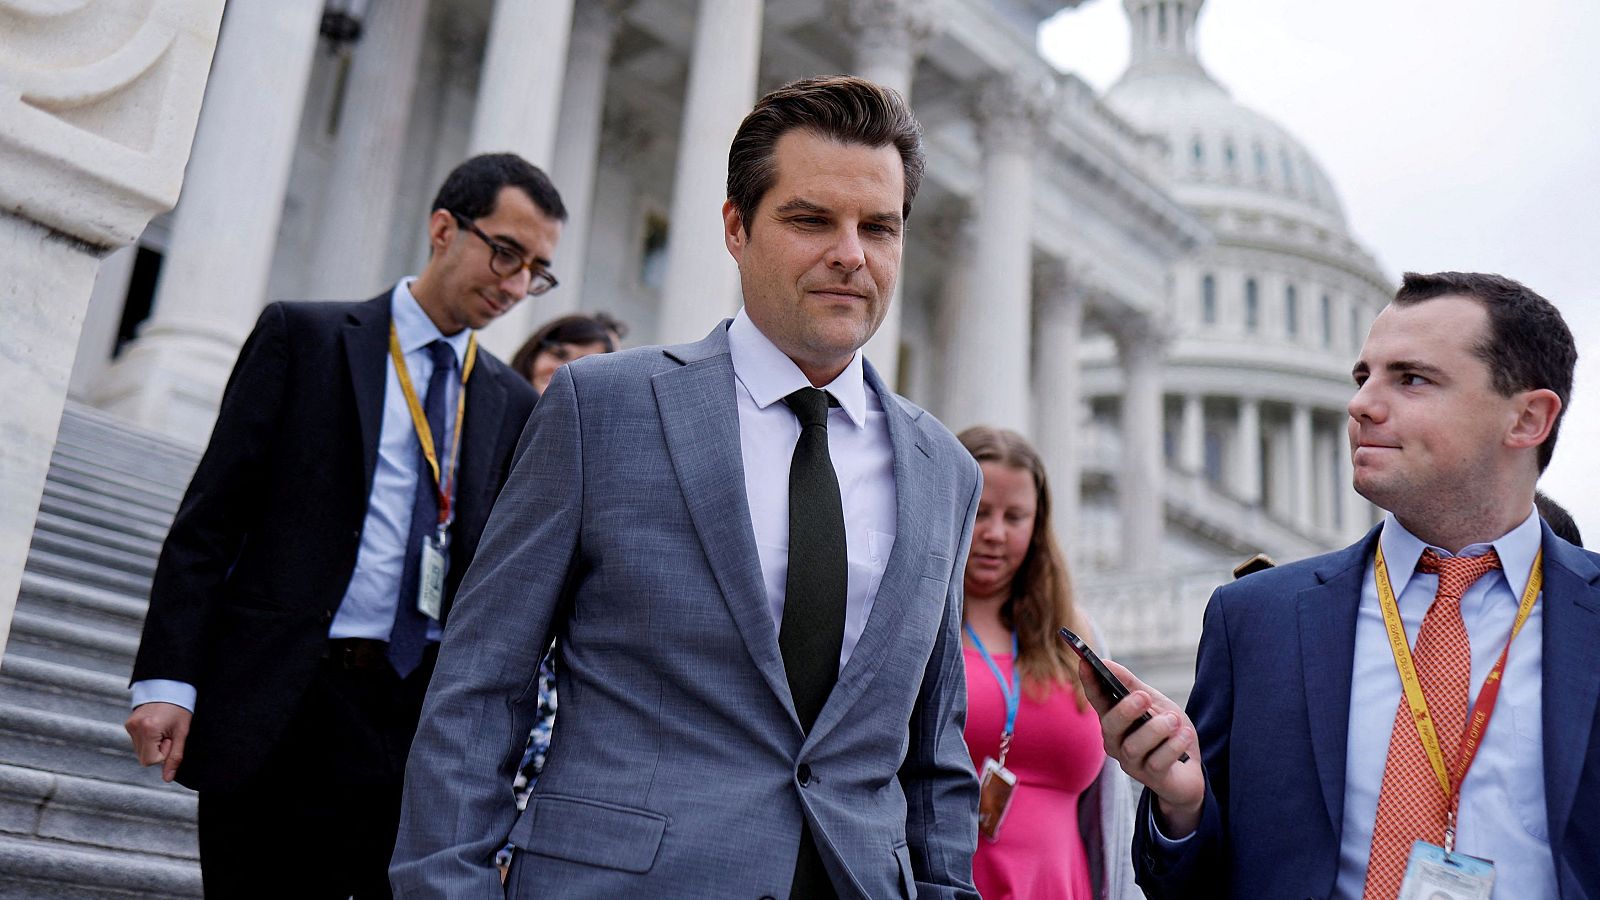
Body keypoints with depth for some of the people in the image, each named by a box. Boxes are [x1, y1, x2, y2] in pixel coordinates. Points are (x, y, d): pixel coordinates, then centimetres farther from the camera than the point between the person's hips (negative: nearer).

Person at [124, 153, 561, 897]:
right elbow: (209, 519, -1)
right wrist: (167, 679, -8)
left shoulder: (514, 405, 12)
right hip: (277, 716, -2)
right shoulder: (304, 336, 3)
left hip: (427, 720, 3)